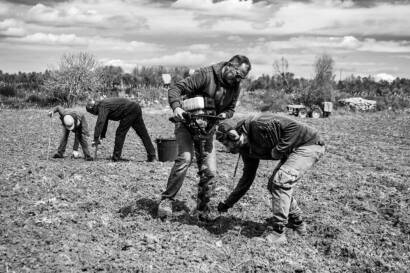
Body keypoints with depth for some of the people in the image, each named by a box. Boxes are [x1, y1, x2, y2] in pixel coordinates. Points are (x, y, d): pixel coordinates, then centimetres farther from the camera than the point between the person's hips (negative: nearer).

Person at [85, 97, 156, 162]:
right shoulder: (104, 104, 18)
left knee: (120, 133, -3)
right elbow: (104, 122, 25)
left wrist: (96, 139, -20)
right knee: (143, 133, 9)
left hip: (130, 111, -10)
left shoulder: (102, 107, -12)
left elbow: (100, 123, -22)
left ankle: (116, 158, 1)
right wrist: (102, 136, 25)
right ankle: (152, 156, 13)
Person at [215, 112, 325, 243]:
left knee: (281, 180, -21)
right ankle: (298, 224, 27)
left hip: (310, 144, -10)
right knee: (274, 184, 10)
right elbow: (247, 178, 11)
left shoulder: (257, 124, -26)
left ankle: (278, 233, -14)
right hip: (292, 150, 10)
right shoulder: (247, 149, 3)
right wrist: (228, 203, 12)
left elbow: (294, 127, -28)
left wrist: (278, 150, -25)